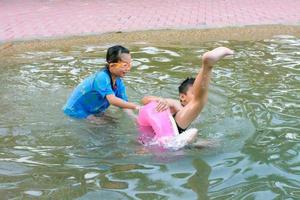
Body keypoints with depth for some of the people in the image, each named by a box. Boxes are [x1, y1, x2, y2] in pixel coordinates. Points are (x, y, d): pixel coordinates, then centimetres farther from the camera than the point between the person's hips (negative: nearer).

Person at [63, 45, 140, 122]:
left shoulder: (119, 82, -5)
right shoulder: (102, 77, -31)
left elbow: (124, 103, -8)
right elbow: (112, 100, -43)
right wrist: (135, 106, -44)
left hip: (94, 111, 9)